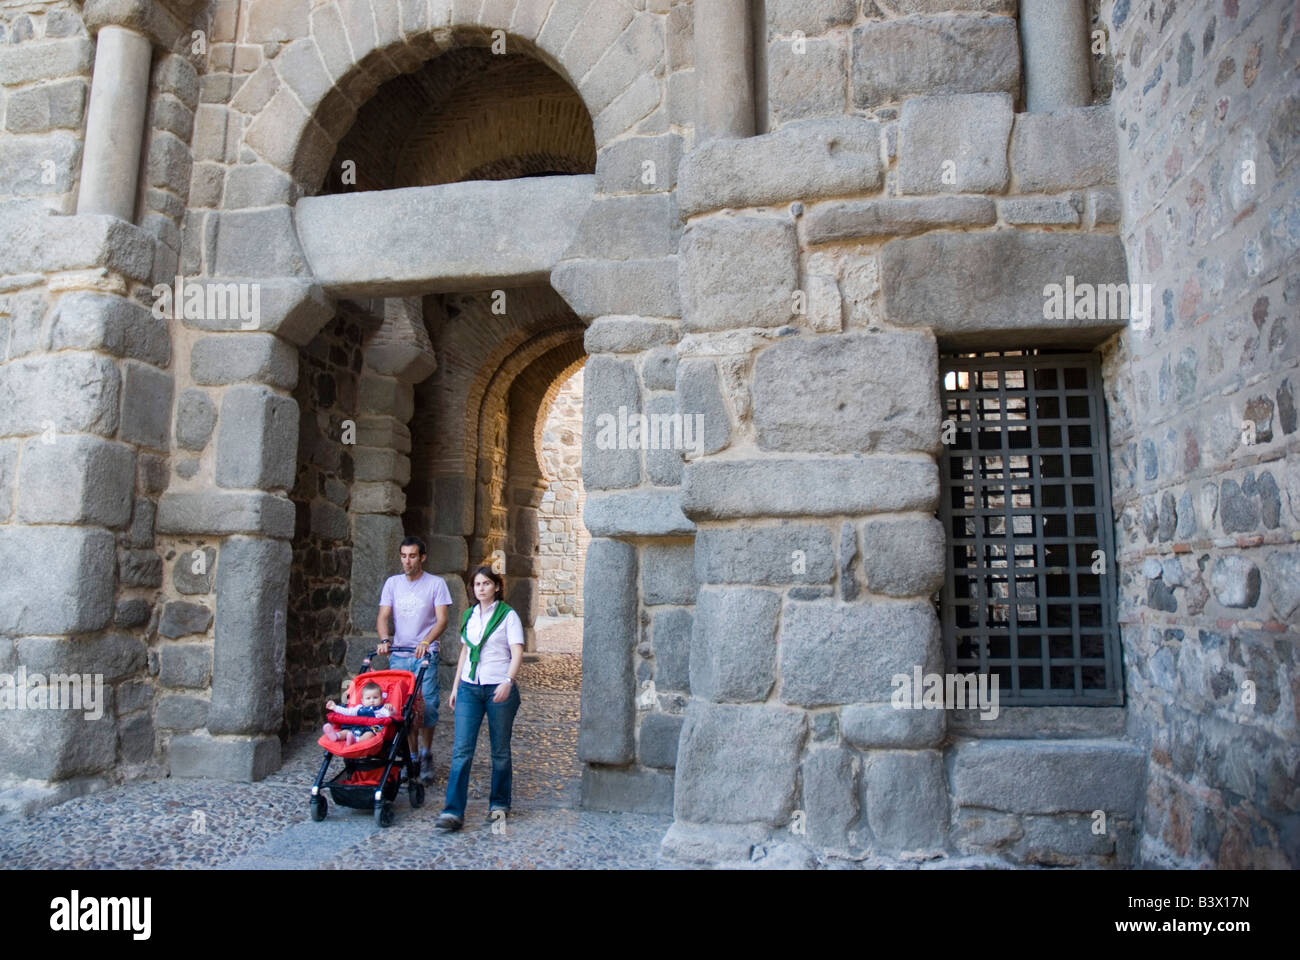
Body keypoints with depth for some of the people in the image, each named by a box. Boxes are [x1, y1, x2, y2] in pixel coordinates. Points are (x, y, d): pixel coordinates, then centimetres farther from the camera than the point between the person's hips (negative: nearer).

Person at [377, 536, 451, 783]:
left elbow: (442, 619, -8)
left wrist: (426, 642, -25)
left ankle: (426, 757, 11)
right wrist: (384, 640, -15)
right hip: (398, 655, 3)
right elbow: (383, 616, 4)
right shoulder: (392, 583, 9)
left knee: (427, 707, -6)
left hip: (425, 655, -3)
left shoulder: (436, 583, -1)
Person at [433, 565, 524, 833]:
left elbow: (517, 653, -10)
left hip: (499, 689, -4)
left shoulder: (508, 615, -3)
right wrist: (455, 686, 16)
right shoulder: (469, 616, 13)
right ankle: (453, 812, -4)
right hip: (469, 688, 4)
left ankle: (499, 804, 24)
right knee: (461, 750, -5)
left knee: (500, 750, 7)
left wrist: (507, 681, -25)